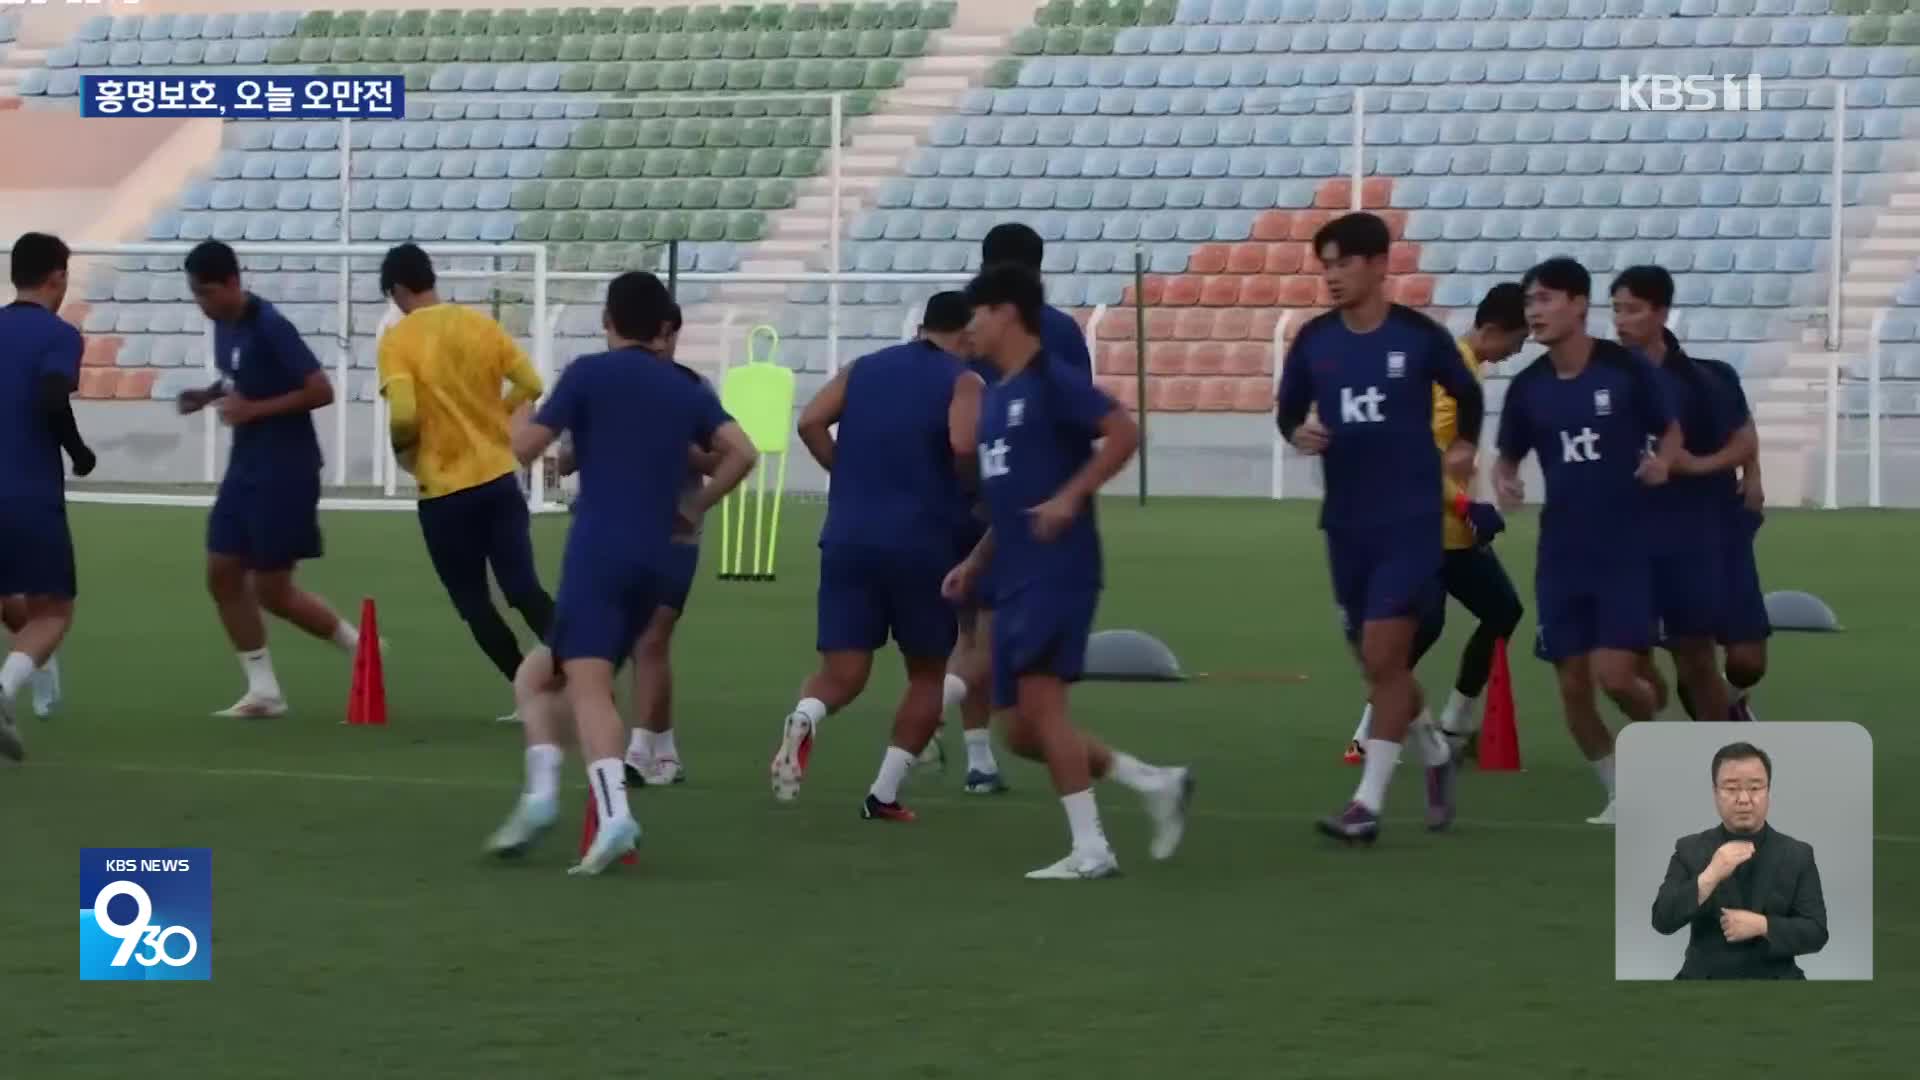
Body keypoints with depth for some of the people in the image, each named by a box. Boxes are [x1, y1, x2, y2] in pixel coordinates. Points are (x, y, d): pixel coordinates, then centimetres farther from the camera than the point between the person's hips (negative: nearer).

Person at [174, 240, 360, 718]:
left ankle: (360, 647, 17)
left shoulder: (269, 327, -20)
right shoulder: (224, 324, 5)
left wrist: (253, 409, -22)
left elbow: (321, 391, -21)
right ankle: (264, 691, 12)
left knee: (272, 590, -3)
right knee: (223, 574, 5)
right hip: (247, 465, 9)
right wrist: (208, 395, 4)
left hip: (285, 469, -9)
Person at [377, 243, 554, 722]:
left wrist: (403, 449, 1)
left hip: (445, 491, -4)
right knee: (525, 591, 4)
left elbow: (403, 416, -20)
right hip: (499, 478, 4)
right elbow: (531, 386, 1)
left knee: (474, 603, 10)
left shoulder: (397, 340, -10)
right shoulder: (480, 324, 3)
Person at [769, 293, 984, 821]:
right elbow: (963, 445, -18)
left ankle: (804, 719, -32)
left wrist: (850, 473, 12)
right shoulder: (962, 381, 1)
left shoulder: (861, 369, 14)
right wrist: (967, 486, 2)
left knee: (842, 673, 2)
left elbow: (810, 423, 1)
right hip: (922, 544, -3)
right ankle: (884, 795, 9)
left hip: (848, 537, 3)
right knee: (927, 674, 15)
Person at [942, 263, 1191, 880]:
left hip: (1058, 572, -9)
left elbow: (1124, 433, -19)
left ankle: (1090, 850, -14)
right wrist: (974, 564, 20)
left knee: (1040, 702, -18)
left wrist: (1071, 497, -24)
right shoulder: (995, 396, 18)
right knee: (1024, 733, 5)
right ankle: (1157, 783, 15)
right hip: (1015, 580, 9)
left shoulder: (1052, 381, -9)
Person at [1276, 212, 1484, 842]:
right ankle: (1436, 754, 38)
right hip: (1346, 522, 5)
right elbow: (1287, 408, 11)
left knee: (1383, 655, -12)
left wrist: (1464, 446, 1)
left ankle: (1368, 804, -9)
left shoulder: (1420, 336, -7)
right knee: (1375, 661, 13)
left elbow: (1468, 394, 12)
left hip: (1410, 519, -5)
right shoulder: (1313, 340, 1)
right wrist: (1297, 433, -10)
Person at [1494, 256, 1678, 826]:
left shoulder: (1626, 369, -9)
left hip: (1625, 549, -4)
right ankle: (1623, 794, 21)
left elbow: (1671, 430, 4)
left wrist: (1662, 461, -18)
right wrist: (1503, 482, -10)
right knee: (1573, 686, 2)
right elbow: (1506, 458, 12)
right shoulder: (1527, 387, 0)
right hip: (1561, 554, 4)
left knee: (1615, 676, -12)